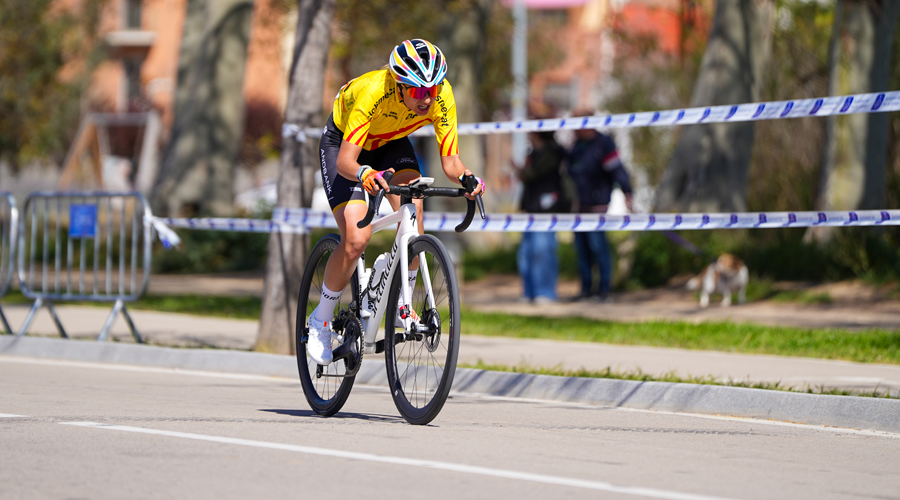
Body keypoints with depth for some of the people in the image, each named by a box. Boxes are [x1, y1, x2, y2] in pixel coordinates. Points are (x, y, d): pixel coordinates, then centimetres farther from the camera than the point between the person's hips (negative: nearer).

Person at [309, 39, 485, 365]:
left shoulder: (442, 97, -28)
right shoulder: (373, 92, -40)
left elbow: (450, 160, -24)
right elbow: (345, 160, -43)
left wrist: (466, 178, -46)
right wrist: (365, 174, -65)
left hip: (391, 144, 4)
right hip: (342, 143, -4)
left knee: (412, 211, -23)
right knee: (356, 239, -19)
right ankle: (321, 321, 2)